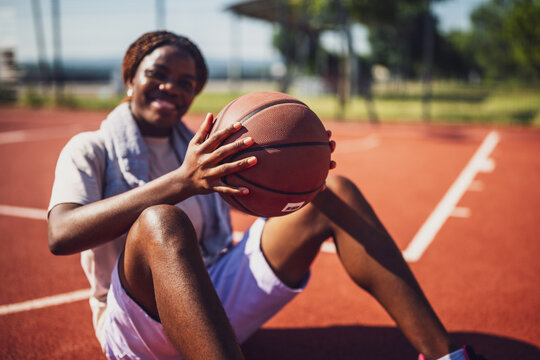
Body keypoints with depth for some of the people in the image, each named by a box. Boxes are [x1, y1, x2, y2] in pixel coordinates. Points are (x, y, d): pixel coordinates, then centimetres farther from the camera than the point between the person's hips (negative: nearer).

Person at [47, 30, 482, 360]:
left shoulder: (198, 147, 17)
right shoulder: (90, 149, 1)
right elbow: (60, 235, -20)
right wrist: (181, 181, -34)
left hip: (217, 301, 5)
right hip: (135, 325, -4)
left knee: (333, 192, -11)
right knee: (160, 222, -39)